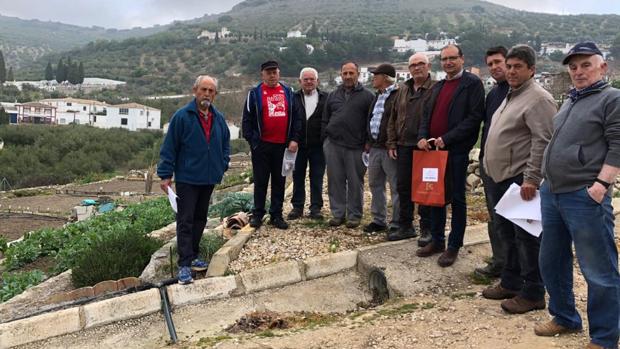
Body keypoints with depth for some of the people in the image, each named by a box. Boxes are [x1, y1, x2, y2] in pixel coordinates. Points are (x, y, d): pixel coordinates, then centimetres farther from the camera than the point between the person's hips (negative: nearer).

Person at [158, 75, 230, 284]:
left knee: (200, 219, 15)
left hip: (209, 179, 6)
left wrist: (222, 166, 7)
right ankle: (185, 264, -3)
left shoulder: (218, 118, 7)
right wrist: (166, 175, -11)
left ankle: (193, 256, 28)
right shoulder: (182, 116, -10)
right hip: (187, 178, -6)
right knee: (185, 221, -5)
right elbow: (169, 147, -9)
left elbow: (225, 144, 19)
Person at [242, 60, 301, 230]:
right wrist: (251, 140, -6)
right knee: (260, 181, 5)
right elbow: (247, 119, 0)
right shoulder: (255, 93, 2)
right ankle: (257, 214, 15)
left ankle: (276, 215, 16)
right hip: (261, 145, -2)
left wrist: (294, 139, -1)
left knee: (279, 181, 8)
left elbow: (296, 117, 8)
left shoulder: (288, 92, 9)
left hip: (282, 145, 2)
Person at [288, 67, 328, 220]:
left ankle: (316, 208, 13)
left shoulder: (325, 98, 3)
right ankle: (297, 206, 19)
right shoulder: (294, 98, 5)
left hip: (318, 145, -1)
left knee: (317, 177, 5)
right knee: (298, 176, 9)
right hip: (298, 145, 1)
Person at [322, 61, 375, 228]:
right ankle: (337, 213, 18)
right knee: (335, 181, 7)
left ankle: (354, 215, 15)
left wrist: (368, 143, -4)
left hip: (356, 147, -3)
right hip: (332, 145, 3)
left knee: (355, 182, 4)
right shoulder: (333, 95, 13)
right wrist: (325, 139, 9)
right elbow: (325, 120, 16)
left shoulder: (367, 96, 2)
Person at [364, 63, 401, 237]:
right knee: (375, 184, 15)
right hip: (375, 147, 10)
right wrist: (368, 141, 19)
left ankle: (397, 225, 3)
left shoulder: (398, 95, -11)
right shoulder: (378, 96, 19)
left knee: (396, 187, -3)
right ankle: (379, 220, 27)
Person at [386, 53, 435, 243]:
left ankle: (426, 229, 11)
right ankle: (405, 226, 22)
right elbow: (393, 119, 16)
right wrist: (392, 144, 10)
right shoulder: (402, 89, 14)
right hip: (403, 147, 6)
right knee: (403, 187, 10)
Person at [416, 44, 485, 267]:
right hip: (433, 149, 7)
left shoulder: (472, 83, -5)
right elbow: (427, 115, 18)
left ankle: (454, 247, 12)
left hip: (457, 150, -7)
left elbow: (475, 116, -14)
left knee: (457, 199, 2)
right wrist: (422, 137, -2)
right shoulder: (438, 86, 18)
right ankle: (437, 241, 25)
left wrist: (446, 139, -18)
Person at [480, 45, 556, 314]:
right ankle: (511, 283, 30)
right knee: (506, 232, 17)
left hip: (521, 180, -10)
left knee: (526, 236, -3)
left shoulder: (538, 99, -12)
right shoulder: (511, 97, 19)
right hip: (501, 178, 10)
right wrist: (491, 169, 19)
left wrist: (531, 179, -24)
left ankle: (532, 293, 8)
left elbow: (543, 142, -20)